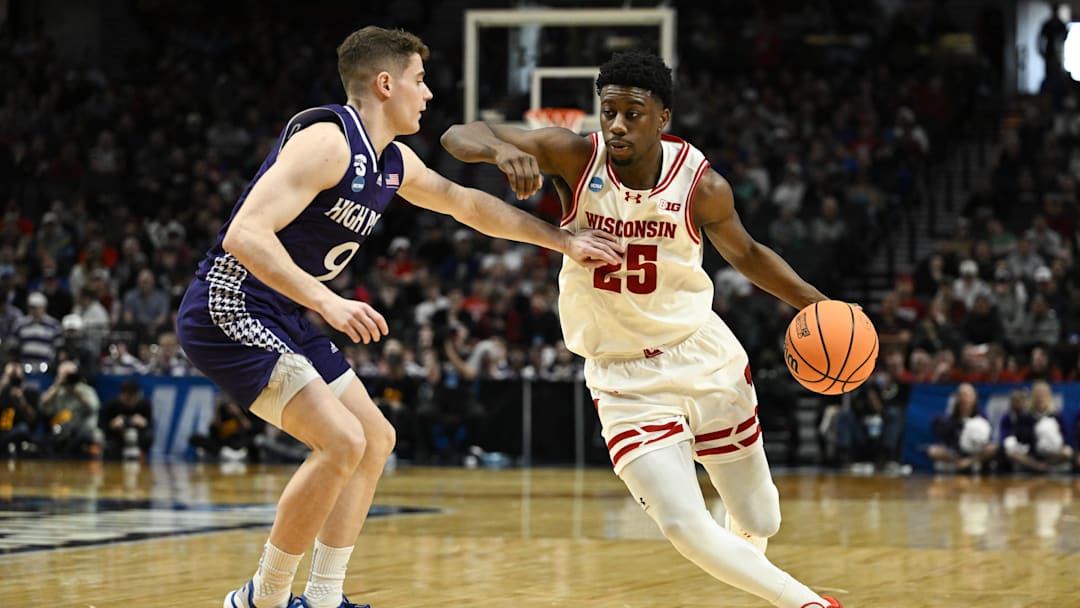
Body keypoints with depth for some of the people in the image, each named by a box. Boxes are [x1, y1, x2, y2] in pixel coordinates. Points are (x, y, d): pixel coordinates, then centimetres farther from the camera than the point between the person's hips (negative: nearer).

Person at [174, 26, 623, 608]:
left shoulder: (394, 162, 10)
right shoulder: (328, 141, -20)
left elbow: (467, 204, 26)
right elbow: (245, 236, -29)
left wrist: (563, 241, 27)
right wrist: (328, 303, -36)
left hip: (280, 318, 11)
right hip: (227, 312, -11)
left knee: (375, 439, 15)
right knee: (342, 441, -20)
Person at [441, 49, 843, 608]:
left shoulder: (701, 185, -13)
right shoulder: (576, 157, -16)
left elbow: (746, 254, 7)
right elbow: (458, 136, -19)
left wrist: (810, 299, -8)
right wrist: (500, 148, -42)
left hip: (703, 357, 1)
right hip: (623, 379, -1)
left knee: (759, 522, 13)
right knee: (685, 528, -18)